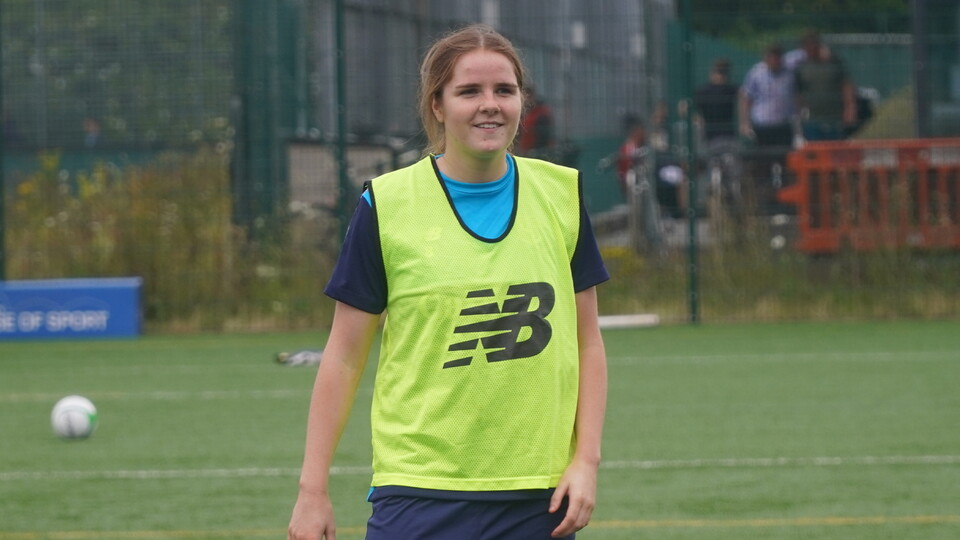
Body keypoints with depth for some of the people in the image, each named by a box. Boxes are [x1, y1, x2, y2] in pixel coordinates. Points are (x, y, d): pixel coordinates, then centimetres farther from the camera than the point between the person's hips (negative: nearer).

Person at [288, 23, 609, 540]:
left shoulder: (561, 196, 8)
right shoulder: (386, 206, -1)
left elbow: (587, 343, 12)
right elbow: (344, 357, 2)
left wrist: (586, 461, 1)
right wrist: (312, 489, -2)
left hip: (539, 497, 3)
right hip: (419, 493, -3)